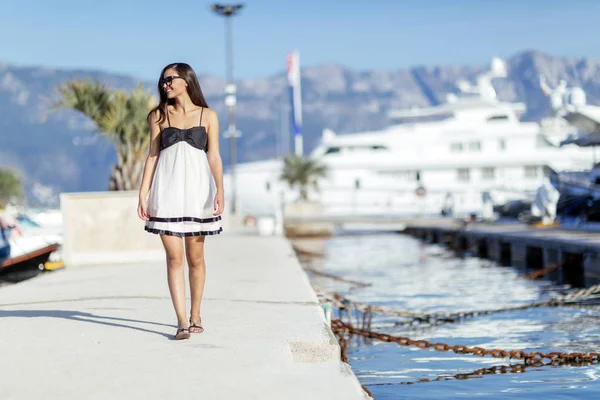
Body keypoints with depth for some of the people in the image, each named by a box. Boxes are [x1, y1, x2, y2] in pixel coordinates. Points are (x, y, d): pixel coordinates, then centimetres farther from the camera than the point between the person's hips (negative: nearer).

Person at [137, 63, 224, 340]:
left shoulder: (207, 116, 6)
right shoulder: (159, 116, 9)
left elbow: (214, 156, 0)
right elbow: (152, 156, 8)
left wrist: (220, 189, -13)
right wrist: (143, 193, 0)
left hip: (197, 189, 0)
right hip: (167, 190, 0)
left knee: (195, 258, 6)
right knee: (174, 258, -7)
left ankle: (195, 316, 20)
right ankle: (182, 322, -8)